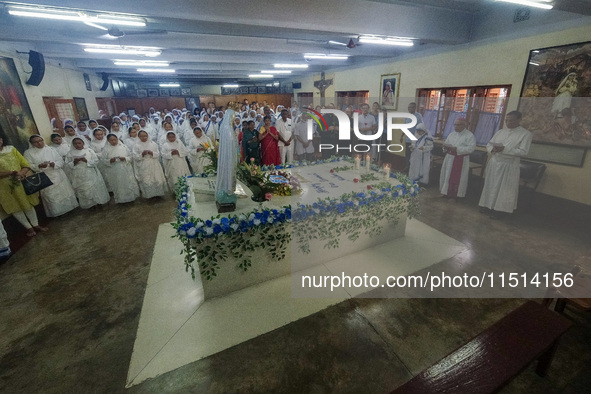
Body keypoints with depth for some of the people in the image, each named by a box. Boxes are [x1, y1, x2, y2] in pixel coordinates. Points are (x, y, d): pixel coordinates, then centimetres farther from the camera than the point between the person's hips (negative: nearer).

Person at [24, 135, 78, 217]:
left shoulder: (51, 149, 6)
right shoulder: (28, 153, 2)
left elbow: (61, 161, 3)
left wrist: (54, 164, -18)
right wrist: (39, 166, -23)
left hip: (58, 176, 2)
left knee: (64, 193, 9)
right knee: (50, 197, 0)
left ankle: (69, 207, 25)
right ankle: (56, 212, 11)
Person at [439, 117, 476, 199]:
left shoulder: (469, 135, -7)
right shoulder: (452, 134, 12)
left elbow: (470, 148, -17)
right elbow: (446, 144, 15)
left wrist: (456, 149, -23)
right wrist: (446, 147, -9)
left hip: (461, 160, -6)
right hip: (449, 159, 6)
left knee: (457, 177, -1)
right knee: (447, 175, 9)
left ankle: (455, 194, 10)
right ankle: (447, 191, 21)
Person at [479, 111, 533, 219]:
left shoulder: (525, 134, -6)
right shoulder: (500, 132, 9)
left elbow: (523, 152, -14)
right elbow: (488, 144, 10)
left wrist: (504, 149, -23)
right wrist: (493, 149, -13)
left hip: (508, 166, -4)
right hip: (494, 163, 5)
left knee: (504, 188, 3)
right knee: (490, 185, 10)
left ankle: (500, 209, 13)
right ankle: (488, 204, 22)